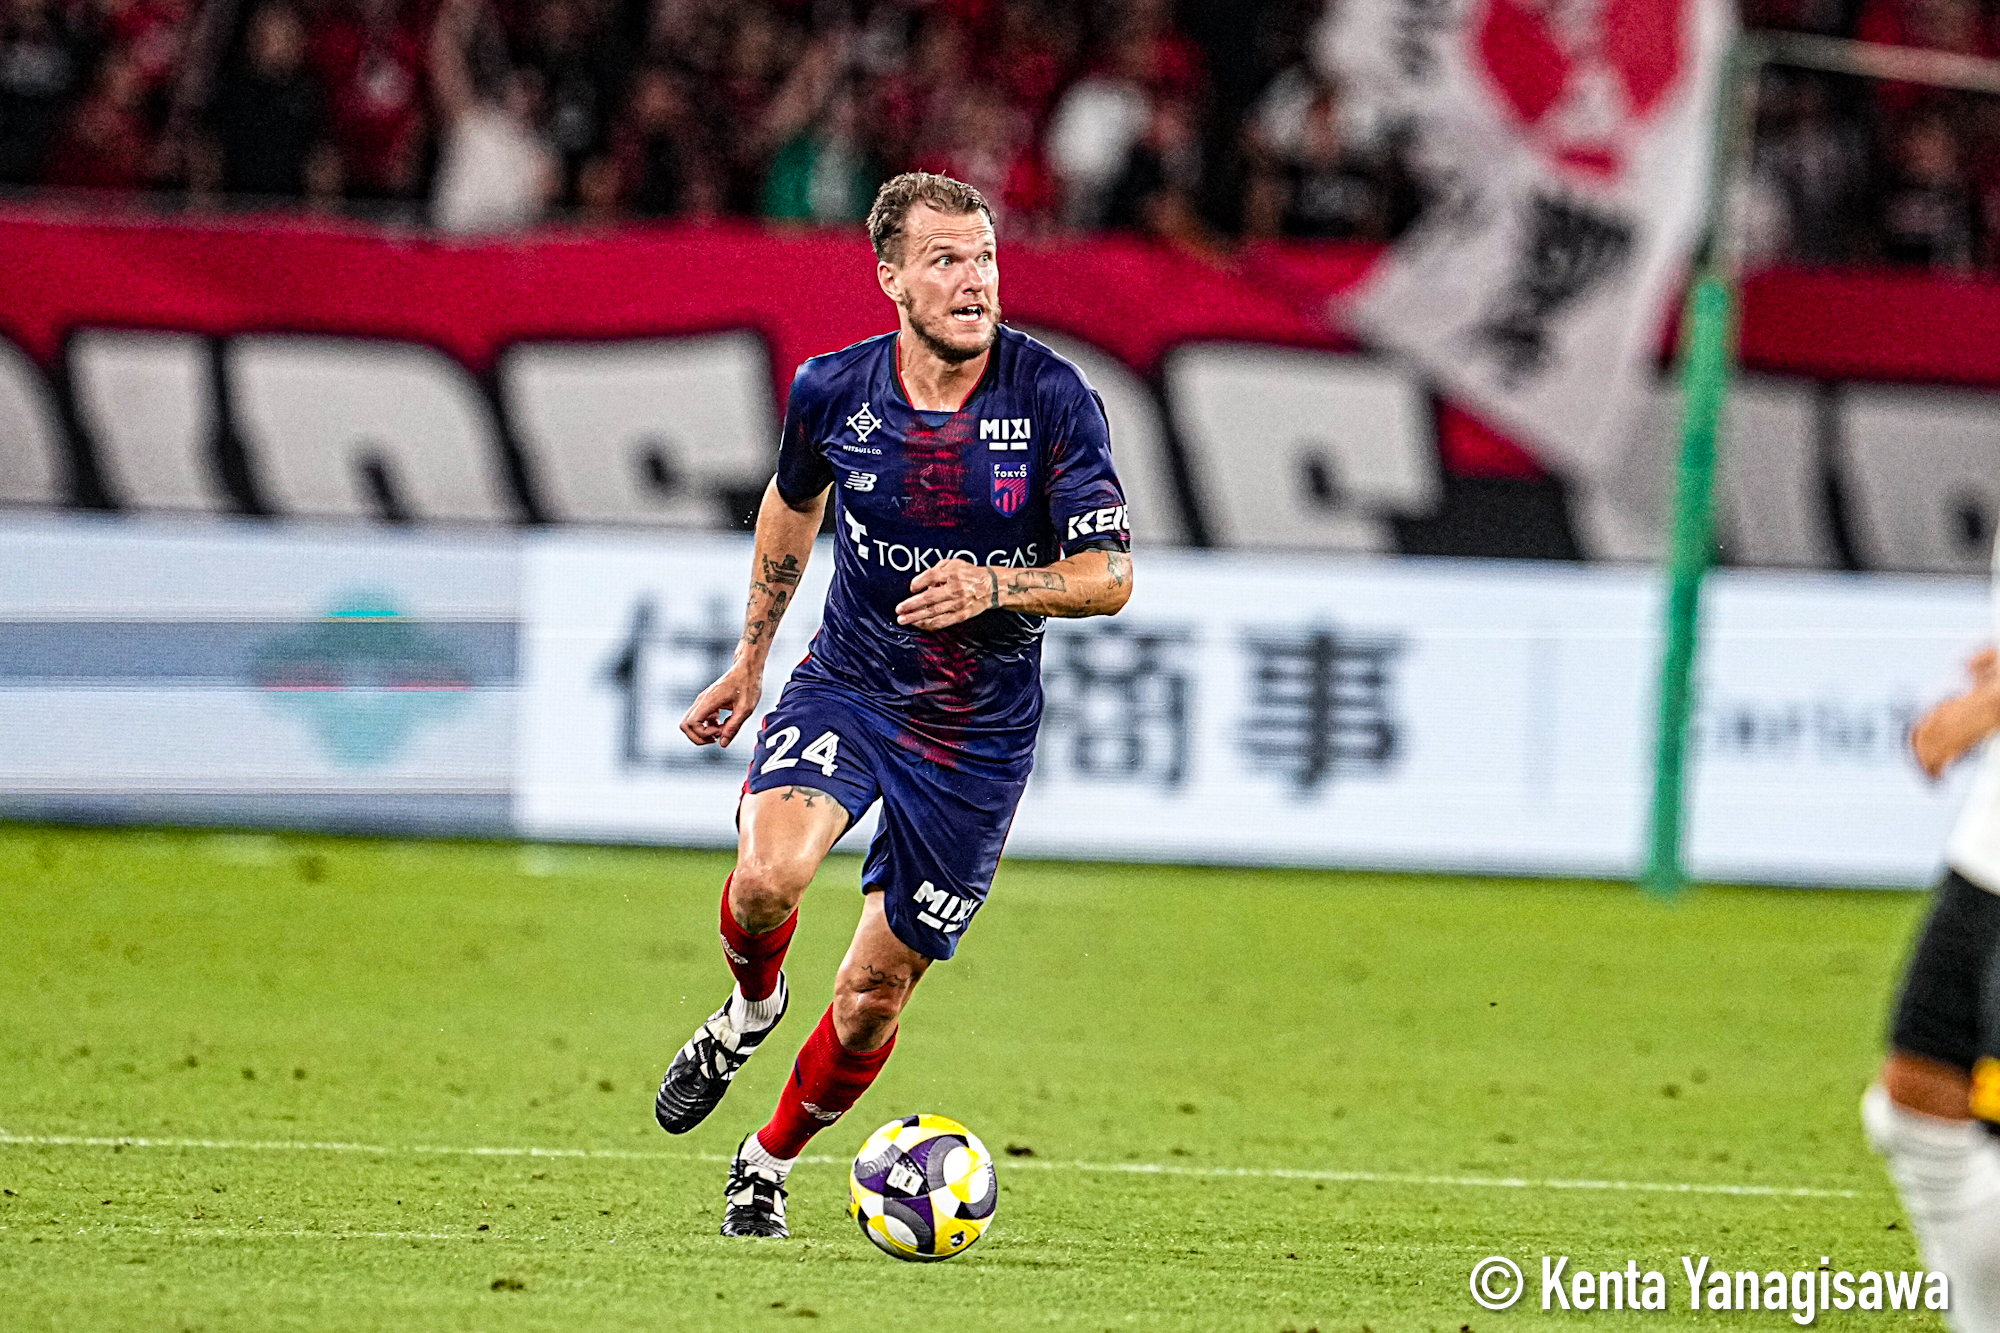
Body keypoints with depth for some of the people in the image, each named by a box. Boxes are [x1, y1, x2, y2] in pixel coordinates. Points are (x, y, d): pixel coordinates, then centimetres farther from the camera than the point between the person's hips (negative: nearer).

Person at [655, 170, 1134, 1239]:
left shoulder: (1052, 398, -15)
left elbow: (1109, 577, -12)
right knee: (768, 876, -29)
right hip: (846, 686, 1)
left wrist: (995, 586, -30)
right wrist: (751, 655, 21)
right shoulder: (832, 391, -8)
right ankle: (749, 1012, 6)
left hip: (980, 734, -1)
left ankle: (772, 1162, 32)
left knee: (873, 997, 4)